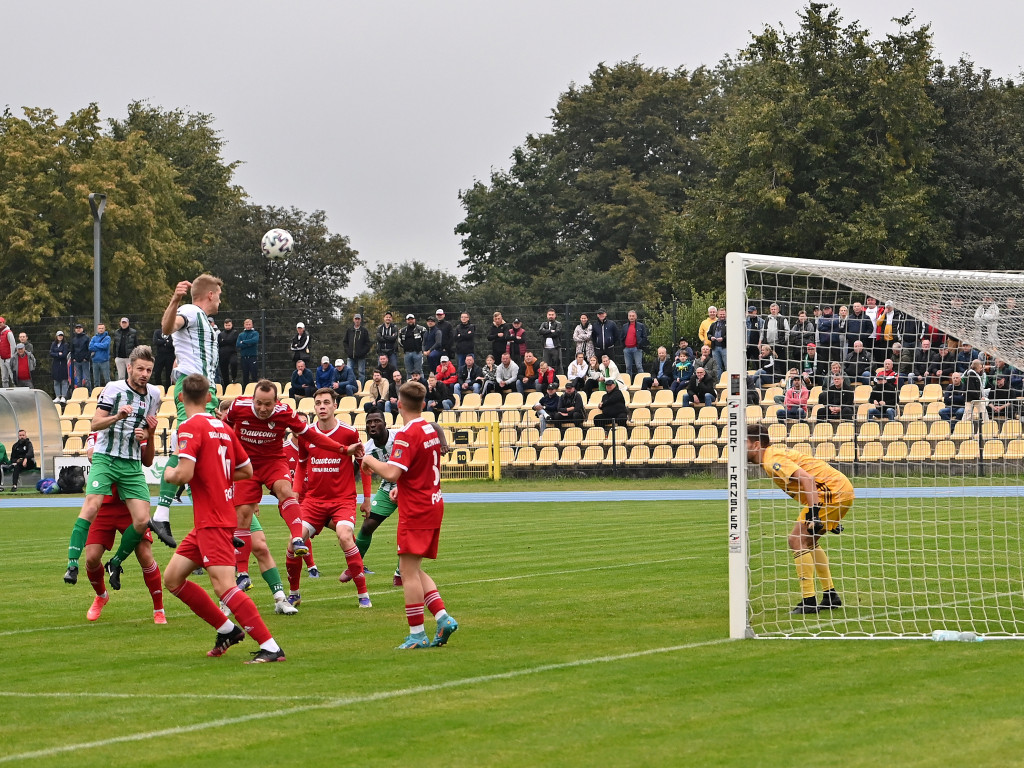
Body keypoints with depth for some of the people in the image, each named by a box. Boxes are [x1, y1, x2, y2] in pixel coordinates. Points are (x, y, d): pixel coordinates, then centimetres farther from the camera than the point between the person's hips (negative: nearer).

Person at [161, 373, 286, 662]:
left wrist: (170, 474, 0)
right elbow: (247, 470, 18)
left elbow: (184, 474, -22)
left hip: (212, 521, -9)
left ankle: (270, 647, -20)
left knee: (223, 585, -15)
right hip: (211, 520, 9)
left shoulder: (190, 427, -12)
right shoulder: (222, 427, 12)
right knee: (173, 578, 13)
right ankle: (227, 630, 17)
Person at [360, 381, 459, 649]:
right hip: (433, 504, 9)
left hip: (416, 511, -9)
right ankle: (443, 618, 4)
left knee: (408, 569, -5)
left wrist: (370, 460, -8)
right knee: (414, 570, 15)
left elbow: (391, 473, -25)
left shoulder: (407, 434, -17)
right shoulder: (431, 430, 10)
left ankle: (417, 634, -5)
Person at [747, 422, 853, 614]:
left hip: (832, 490, -10)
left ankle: (808, 600, -12)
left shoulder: (772, 460, -13)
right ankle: (830, 596, 22)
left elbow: (807, 478, -25)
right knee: (808, 541, 21)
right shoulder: (776, 454, 18)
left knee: (797, 540, -11)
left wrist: (813, 512, -30)